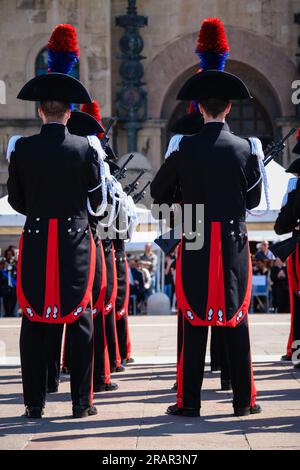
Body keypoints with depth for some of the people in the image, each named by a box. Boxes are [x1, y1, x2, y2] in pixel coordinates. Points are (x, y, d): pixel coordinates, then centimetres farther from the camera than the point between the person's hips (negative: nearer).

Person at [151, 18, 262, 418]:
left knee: (194, 322, 3)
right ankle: (244, 400, 9)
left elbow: (158, 192, 5)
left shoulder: (186, 148, -6)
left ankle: (189, 401, 5)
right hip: (234, 242, 1)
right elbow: (254, 200, 6)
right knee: (236, 321, 6)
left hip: (195, 244, -1)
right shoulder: (245, 148, -3)